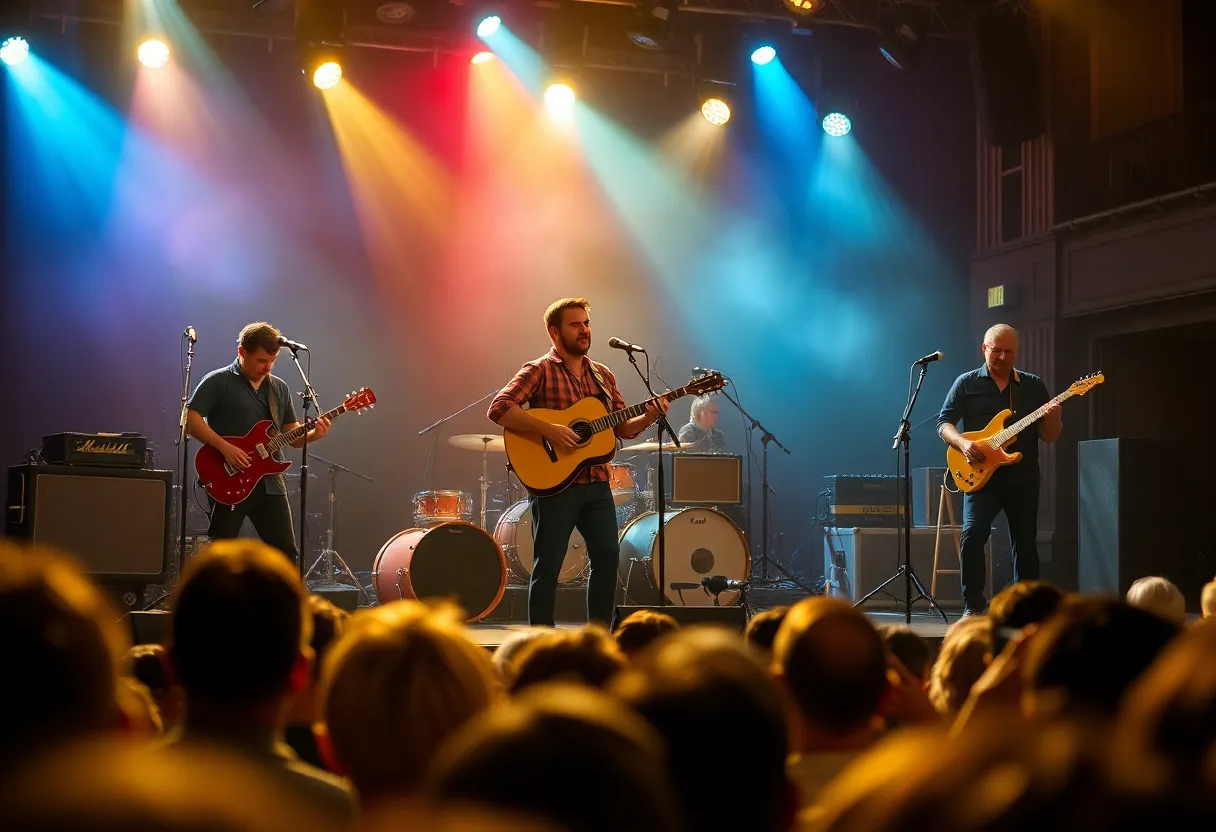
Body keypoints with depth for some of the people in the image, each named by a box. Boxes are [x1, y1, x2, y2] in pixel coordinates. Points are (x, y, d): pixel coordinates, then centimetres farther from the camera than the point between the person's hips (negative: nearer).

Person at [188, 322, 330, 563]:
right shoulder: (218, 382, -4)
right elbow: (190, 418, -12)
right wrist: (225, 447, -21)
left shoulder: (280, 388, 13)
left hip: (269, 482, 5)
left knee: (287, 552, 4)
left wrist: (313, 434, -7)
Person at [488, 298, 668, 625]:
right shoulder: (539, 371, -6)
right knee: (548, 565, 0)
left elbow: (623, 428, 15)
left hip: (597, 484, 6)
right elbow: (498, 409, -17)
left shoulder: (603, 375, 14)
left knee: (608, 555, 5)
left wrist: (648, 417, -6)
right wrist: (549, 430, -24)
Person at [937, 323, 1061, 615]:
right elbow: (943, 422, 3)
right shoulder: (967, 383, 5)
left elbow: (1050, 437, 7)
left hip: (1023, 478, 2)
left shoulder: (1034, 386, 10)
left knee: (1025, 543, 6)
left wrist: (1052, 418, -15)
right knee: (972, 535, -17)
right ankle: (973, 606, -5)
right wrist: (963, 443, -16)